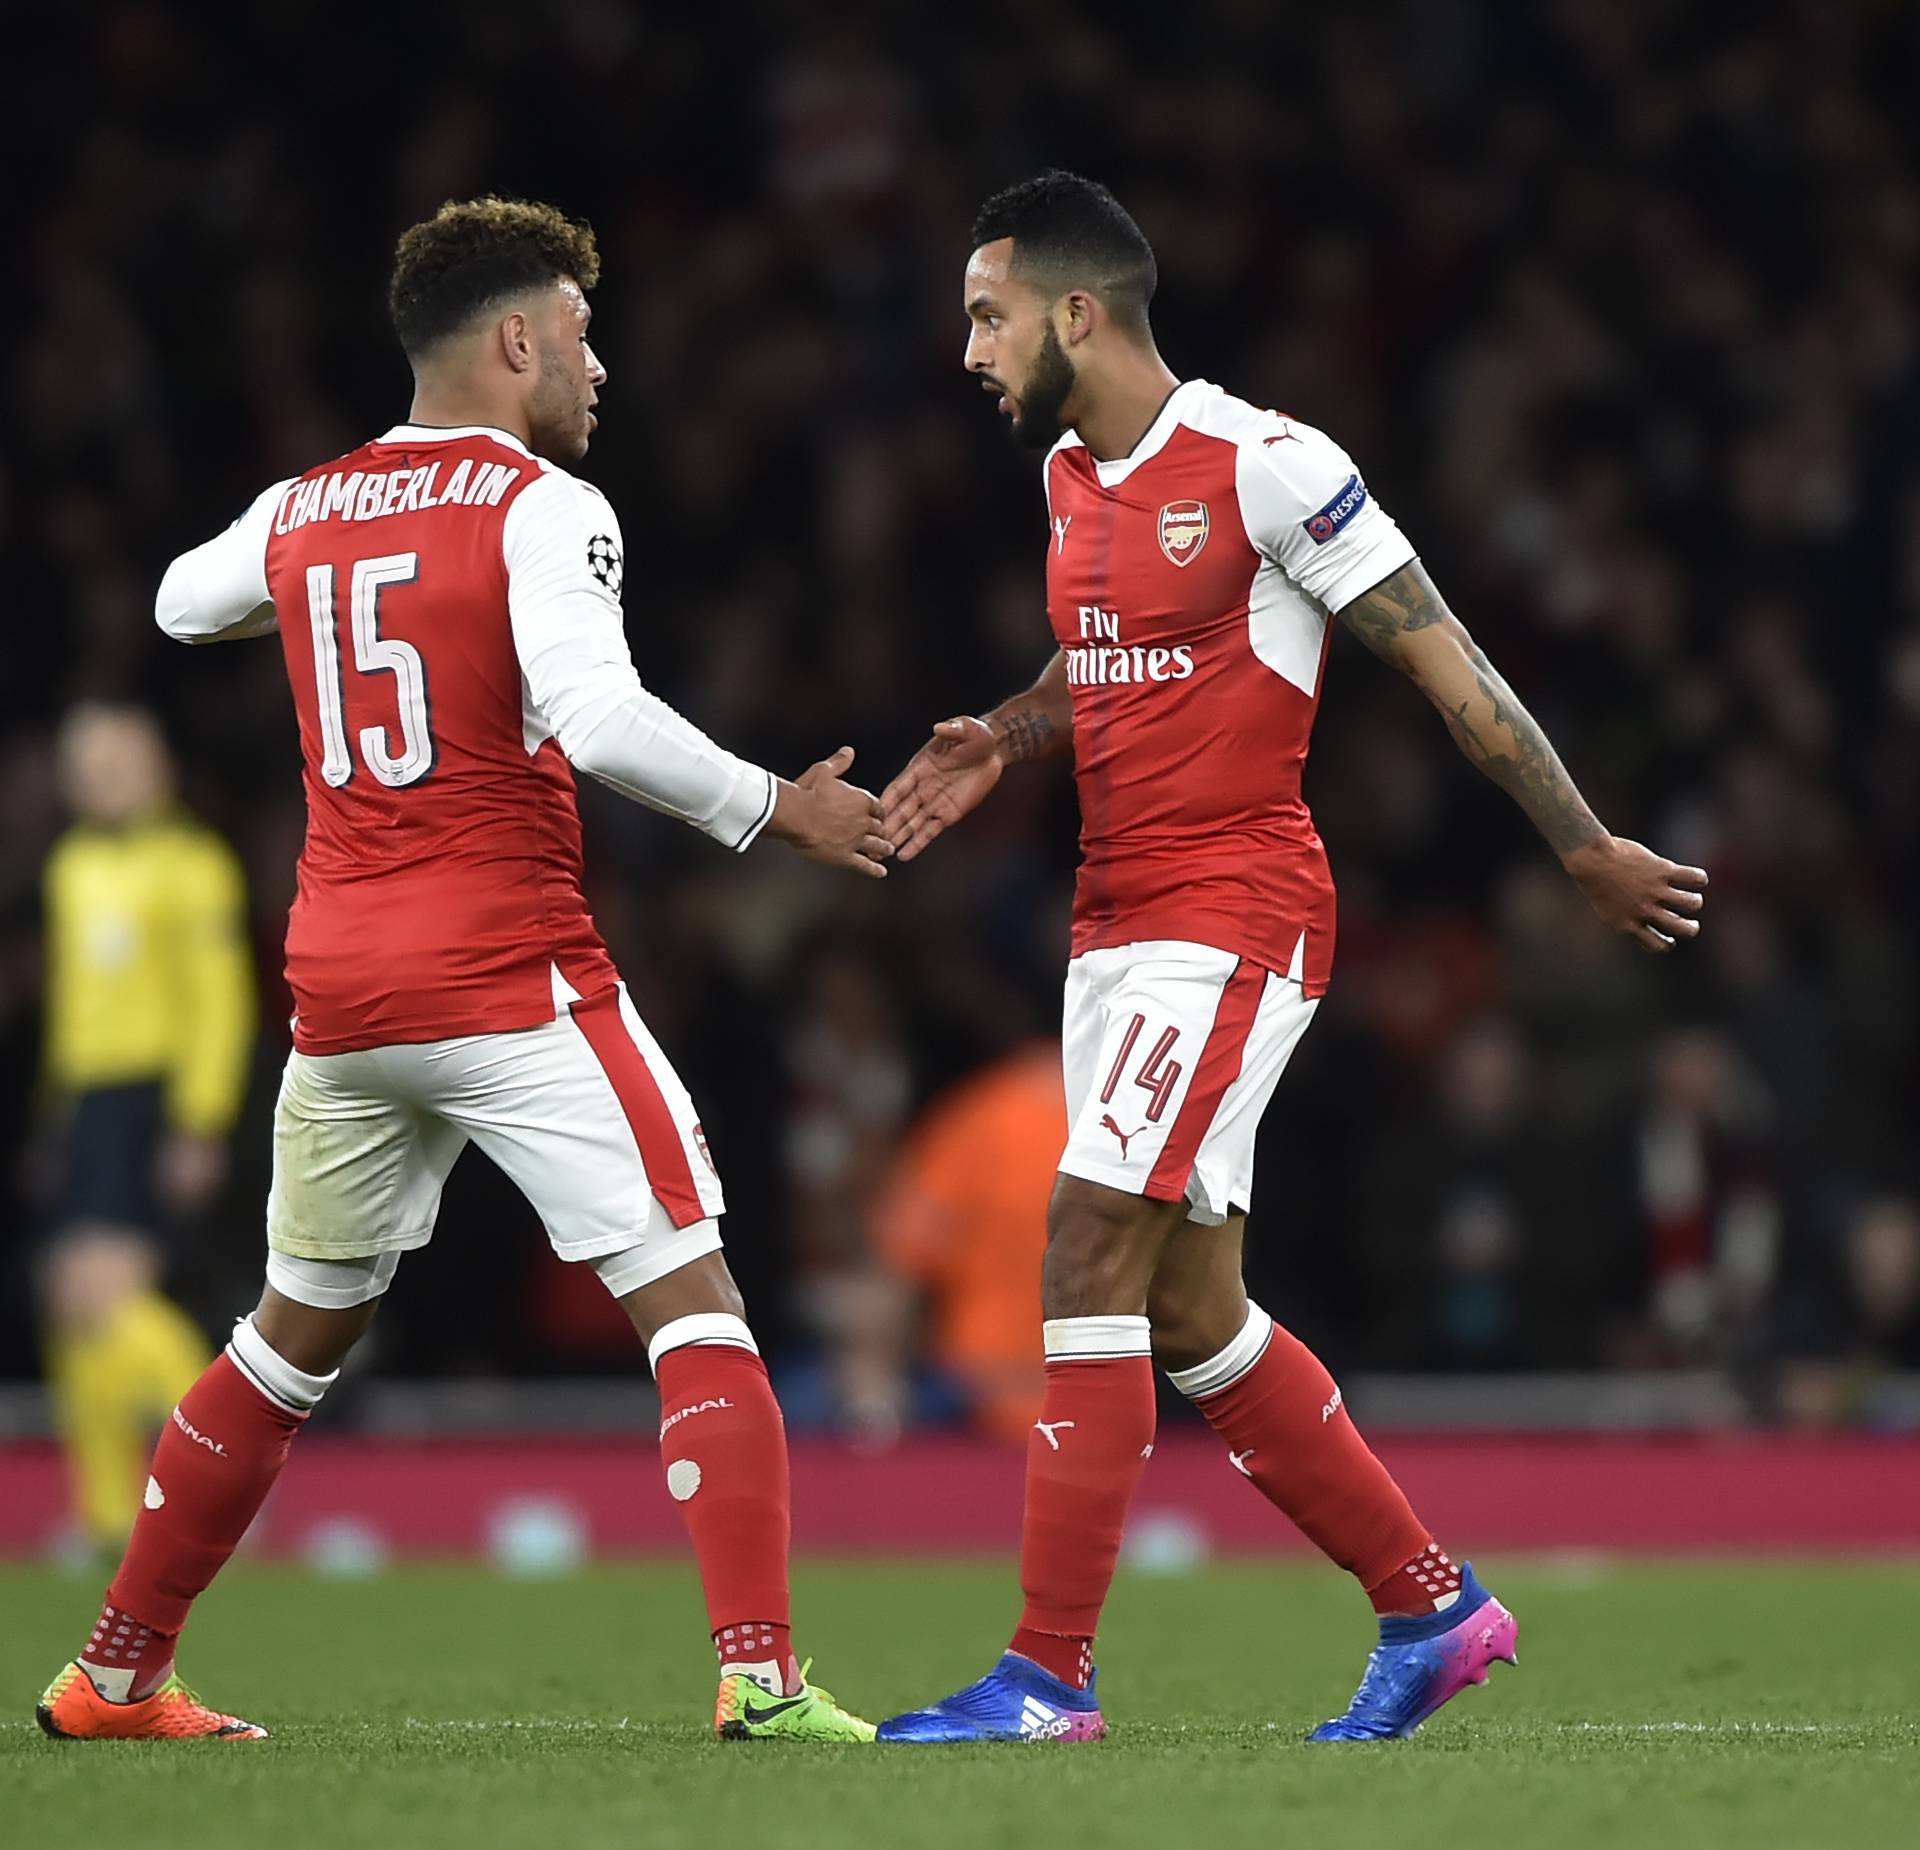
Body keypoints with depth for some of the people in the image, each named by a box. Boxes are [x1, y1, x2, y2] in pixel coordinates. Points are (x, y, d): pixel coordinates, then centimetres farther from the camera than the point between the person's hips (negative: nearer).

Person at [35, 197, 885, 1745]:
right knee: (691, 1301, -4)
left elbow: (179, 605, 32)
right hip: (509, 978, -6)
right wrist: (776, 809, -12)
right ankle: (759, 1668, -16)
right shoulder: (543, 507, -8)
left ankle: (115, 1675, 26)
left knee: (301, 1328, 21)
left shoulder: (300, 515, 10)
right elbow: (596, 717, -22)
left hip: (339, 995, 6)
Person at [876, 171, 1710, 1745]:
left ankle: (1049, 1675, -12)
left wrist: (1585, 849, -6)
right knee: (1192, 1316, 10)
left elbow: (1441, 660, -9)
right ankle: (1434, 1606, 23)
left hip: (1235, 918, -9)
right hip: (1119, 928, 9)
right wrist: (1002, 743, 8)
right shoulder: (1073, 475, 12)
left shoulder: (1264, 468, -14)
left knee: (1089, 1249, -15)